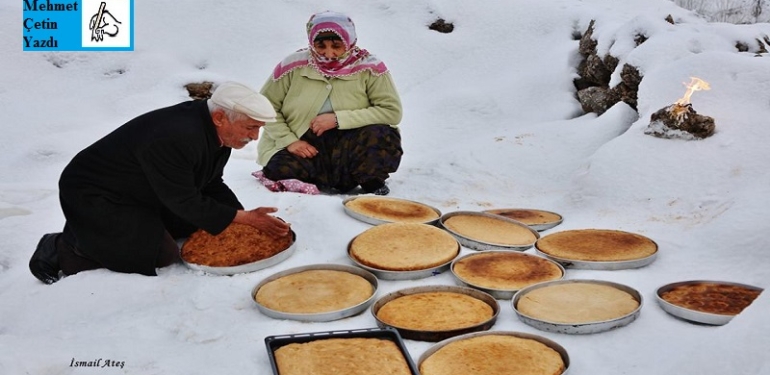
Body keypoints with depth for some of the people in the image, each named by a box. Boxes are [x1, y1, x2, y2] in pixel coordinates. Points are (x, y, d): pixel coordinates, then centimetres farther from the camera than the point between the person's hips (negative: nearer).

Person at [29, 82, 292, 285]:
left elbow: (212, 185, 4)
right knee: (161, 255, -16)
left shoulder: (217, 131, -6)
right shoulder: (174, 138, -34)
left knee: (199, 226, 7)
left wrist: (246, 216, -8)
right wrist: (242, 218, -22)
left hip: (142, 194, 9)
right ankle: (62, 250, 0)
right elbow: (185, 202, -26)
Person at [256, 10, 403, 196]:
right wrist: (289, 140, -13)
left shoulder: (369, 68, -10)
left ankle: (372, 183, 0)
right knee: (280, 171, -27)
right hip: (306, 149, 2)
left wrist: (338, 119, -21)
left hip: (349, 147, -1)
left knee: (383, 135, -29)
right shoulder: (294, 65, -7)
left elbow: (392, 111, -16)